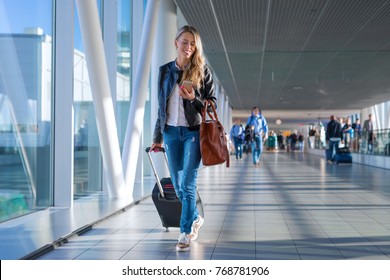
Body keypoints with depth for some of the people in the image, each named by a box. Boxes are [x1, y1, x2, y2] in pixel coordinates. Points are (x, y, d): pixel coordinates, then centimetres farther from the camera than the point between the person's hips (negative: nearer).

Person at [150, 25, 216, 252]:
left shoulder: (202, 71, 0)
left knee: (188, 184, -7)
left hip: (193, 131, -4)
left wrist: (193, 99, -17)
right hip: (171, 131, 4)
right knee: (177, 185, 9)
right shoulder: (165, 71, 9)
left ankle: (186, 233, 0)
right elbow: (161, 106, 14)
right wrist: (158, 137, 14)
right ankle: (195, 218, 33)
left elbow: (212, 104, 3)